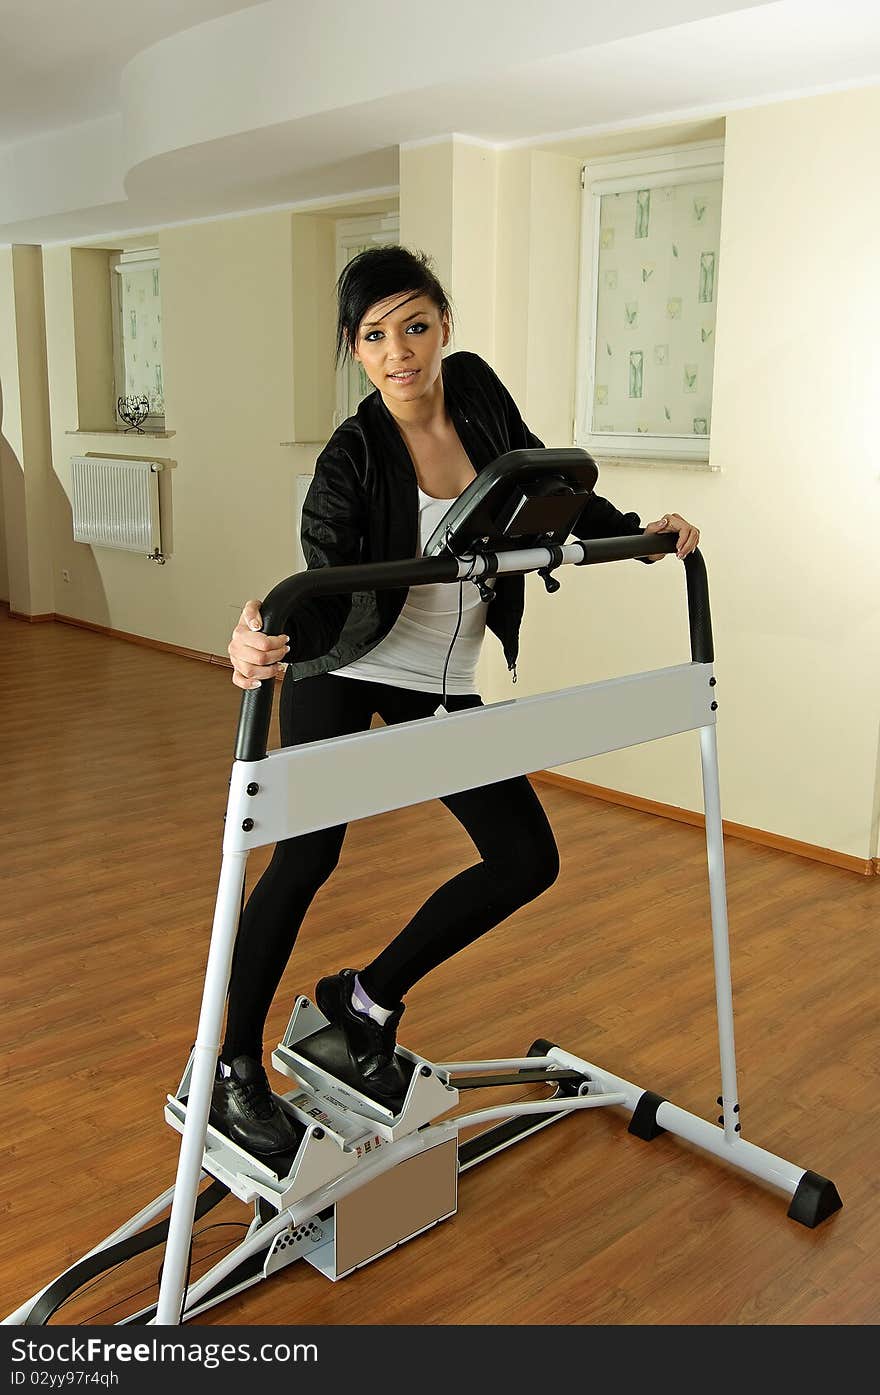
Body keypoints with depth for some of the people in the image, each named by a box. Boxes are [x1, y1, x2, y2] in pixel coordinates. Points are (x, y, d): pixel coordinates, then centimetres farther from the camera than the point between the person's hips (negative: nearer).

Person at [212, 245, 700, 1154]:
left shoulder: (478, 390, -6)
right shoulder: (351, 459, -21)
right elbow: (326, 593, -31)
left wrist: (638, 533, 6)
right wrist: (264, 639, -52)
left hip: (443, 679, 6)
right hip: (344, 670, -5)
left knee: (526, 860, 2)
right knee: (305, 859, -7)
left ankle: (369, 998, 17)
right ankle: (232, 1069, 13)